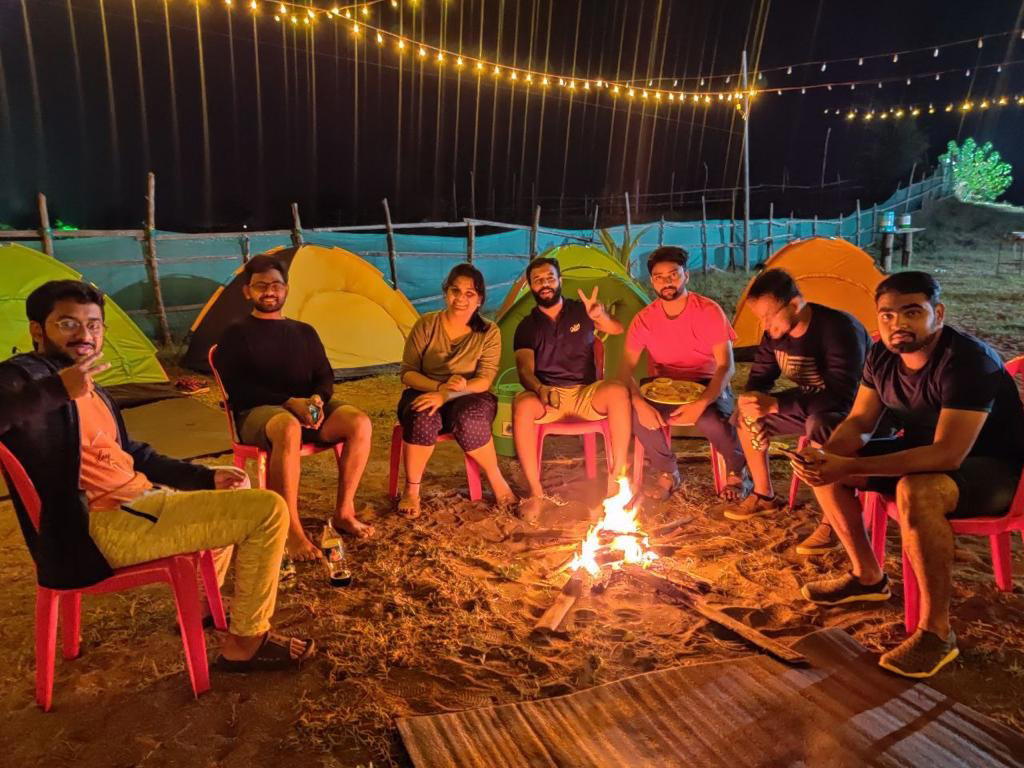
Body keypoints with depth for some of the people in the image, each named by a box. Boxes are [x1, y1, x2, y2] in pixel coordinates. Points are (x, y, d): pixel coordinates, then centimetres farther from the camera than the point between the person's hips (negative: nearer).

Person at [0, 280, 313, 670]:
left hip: (136, 505, 10)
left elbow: (129, 453, 23)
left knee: (234, 493, 33)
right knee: (269, 510, -17)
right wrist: (58, 389, -42)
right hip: (106, 527, -10)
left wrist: (206, 476, 15)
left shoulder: (91, 390, 18)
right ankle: (246, 641, -2)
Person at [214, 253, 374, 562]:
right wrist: (289, 402, -21)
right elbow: (238, 388, -8)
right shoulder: (236, 334, 3)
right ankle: (291, 530, -32)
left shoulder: (304, 332, 16)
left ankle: (343, 513, -12)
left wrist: (317, 399, -14)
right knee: (288, 429, -41)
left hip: (307, 407, 5)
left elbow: (325, 376, 12)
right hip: (258, 413, -4)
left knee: (360, 422, -23)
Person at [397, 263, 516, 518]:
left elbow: (485, 379, -13)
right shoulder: (426, 325, -4)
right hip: (425, 394, 1)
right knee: (422, 419, -36)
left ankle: (497, 481, -11)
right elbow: (407, 373, -4)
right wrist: (439, 387, -24)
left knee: (469, 420, -37)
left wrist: (447, 395, -29)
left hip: (469, 399, 0)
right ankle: (411, 490, -14)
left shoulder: (489, 332, -5)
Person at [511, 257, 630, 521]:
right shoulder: (527, 326, 5)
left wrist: (599, 315, -35)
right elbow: (525, 371, -7)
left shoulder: (580, 311, 5)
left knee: (618, 391, -32)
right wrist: (540, 389, -31)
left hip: (586, 394, 0)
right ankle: (535, 493, -27)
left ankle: (617, 479, -24)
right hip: (546, 395, 0)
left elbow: (617, 330, -11)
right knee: (522, 405, -35)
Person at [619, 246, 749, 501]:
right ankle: (666, 473, -3)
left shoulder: (708, 311, -14)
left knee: (710, 419, -37)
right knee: (634, 412, -30)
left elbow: (726, 366, -19)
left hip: (707, 388, -2)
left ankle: (738, 472, -2)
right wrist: (640, 403, -32)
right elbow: (626, 369, -11)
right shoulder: (644, 319, -6)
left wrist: (701, 403, -35)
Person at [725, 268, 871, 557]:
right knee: (746, 412, -2)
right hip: (811, 405, 8)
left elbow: (841, 397, -37)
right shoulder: (776, 331, -7)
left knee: (820, 425, -40)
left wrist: (776, 405, -41)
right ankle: (765, 496, 12)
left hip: (854, 409, -8)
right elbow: (760, 376, 5)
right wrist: (752, 398, -19)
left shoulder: (838, 329, -31)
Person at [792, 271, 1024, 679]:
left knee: (915, 491, -39)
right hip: (924, 451, 8)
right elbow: (859, 421, 0)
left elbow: (948, 454, -37)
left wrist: (849, 468, -41)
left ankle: (937, 632, -22)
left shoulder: (968, 361, -30)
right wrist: (826, 456, -23)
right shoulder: (882, 356, -6)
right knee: (825, 467, -2)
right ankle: (867, 575, 15)